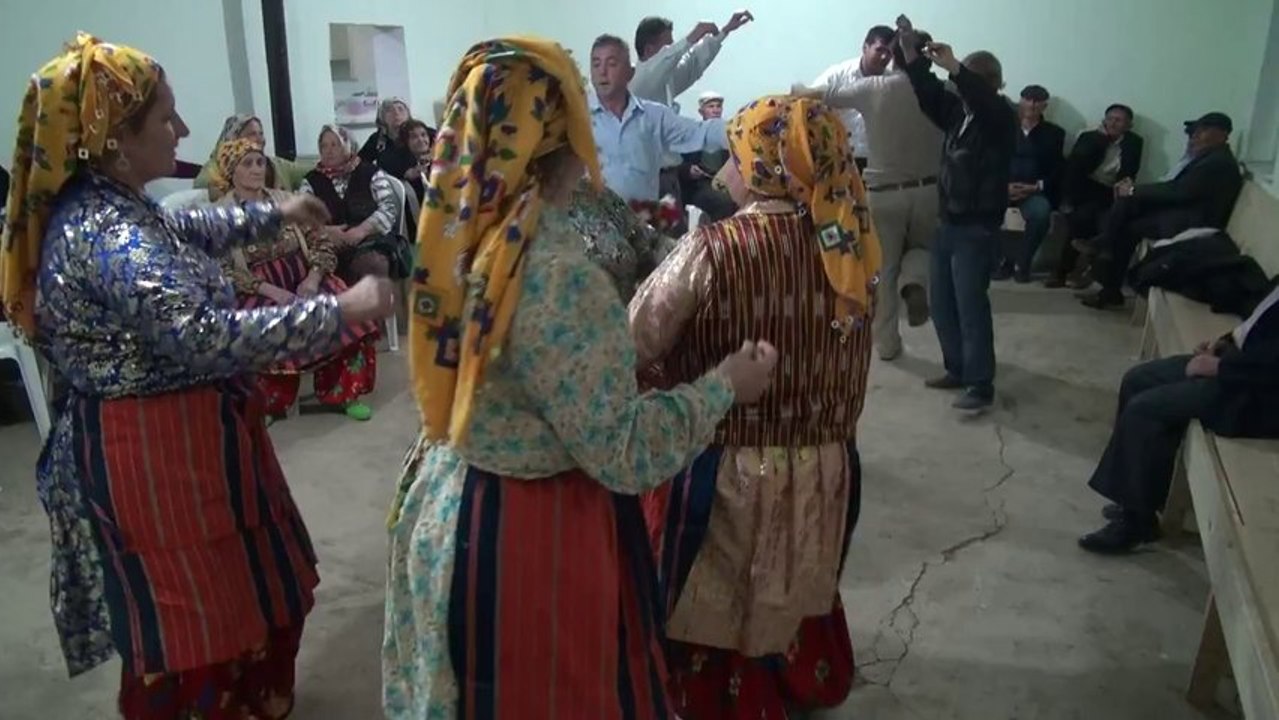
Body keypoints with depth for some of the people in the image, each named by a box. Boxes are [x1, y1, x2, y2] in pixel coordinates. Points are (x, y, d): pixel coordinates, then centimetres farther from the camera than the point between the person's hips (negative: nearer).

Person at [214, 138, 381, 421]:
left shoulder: (285, 200, 12)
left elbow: (321, 243, 7)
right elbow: (223, 272, -7)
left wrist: (313, 278, -12)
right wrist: (270, 290, -20)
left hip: (302, 281, 3)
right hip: (257, 293, -3)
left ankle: (342, 393, -12)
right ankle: (272, 402, -15)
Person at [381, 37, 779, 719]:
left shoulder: (454, 237, -3)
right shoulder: (560, 278, -29)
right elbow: (622, 454, -23)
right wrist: (724, 386, -11)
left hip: (444, 505, 8)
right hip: (529, 533, -8)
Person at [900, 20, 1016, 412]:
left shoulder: (1000, 116, -11)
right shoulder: (958, 111, 9)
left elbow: (980, 98, -31)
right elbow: (929, 94, 8)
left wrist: (952, 66, -38)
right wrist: (912, 53, -5)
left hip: (978, 229, -8)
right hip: (948, 224, 8)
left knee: (970, 305, -8)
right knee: (941, 302, 11)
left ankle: (980, 385, 1)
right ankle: (957, 369, 25)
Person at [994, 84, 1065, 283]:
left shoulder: (1054, 133, 13)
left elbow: (1057, 170, 7)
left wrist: (1035, 187, -13)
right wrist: (1004, 185, -14)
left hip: (1036, 191, -1)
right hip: (1003, 187, 1)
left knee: (1041, 212, -35)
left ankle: (1022, 263, -15)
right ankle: (1001, 259, -14)